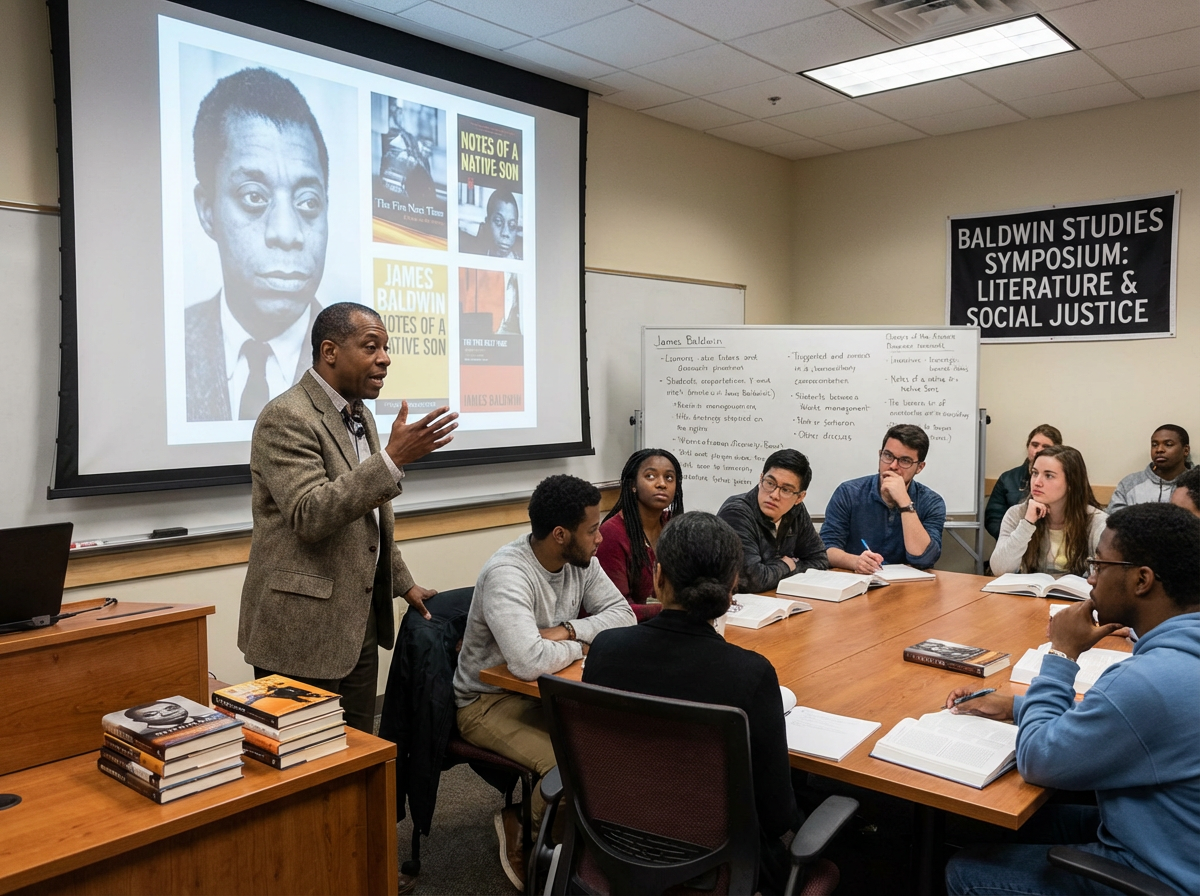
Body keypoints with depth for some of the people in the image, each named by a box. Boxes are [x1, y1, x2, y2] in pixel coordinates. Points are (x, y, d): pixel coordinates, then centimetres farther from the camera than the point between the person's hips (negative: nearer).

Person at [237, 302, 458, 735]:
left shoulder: (361, 416, 13)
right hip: (303, 629, -8)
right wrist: (394, 458, -29)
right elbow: (310, 516, -26)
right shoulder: (286, 418, -15)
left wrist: (402, 582, 23)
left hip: (359, 622, 8)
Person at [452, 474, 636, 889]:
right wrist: (583, 645, -19)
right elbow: (529, 662, -40)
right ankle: (525, 837, 3)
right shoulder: (507, 575, -29)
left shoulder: (580, 561, -4)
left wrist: (568, 630, -19)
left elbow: (623, 614, -1)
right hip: (489, 700, -7)